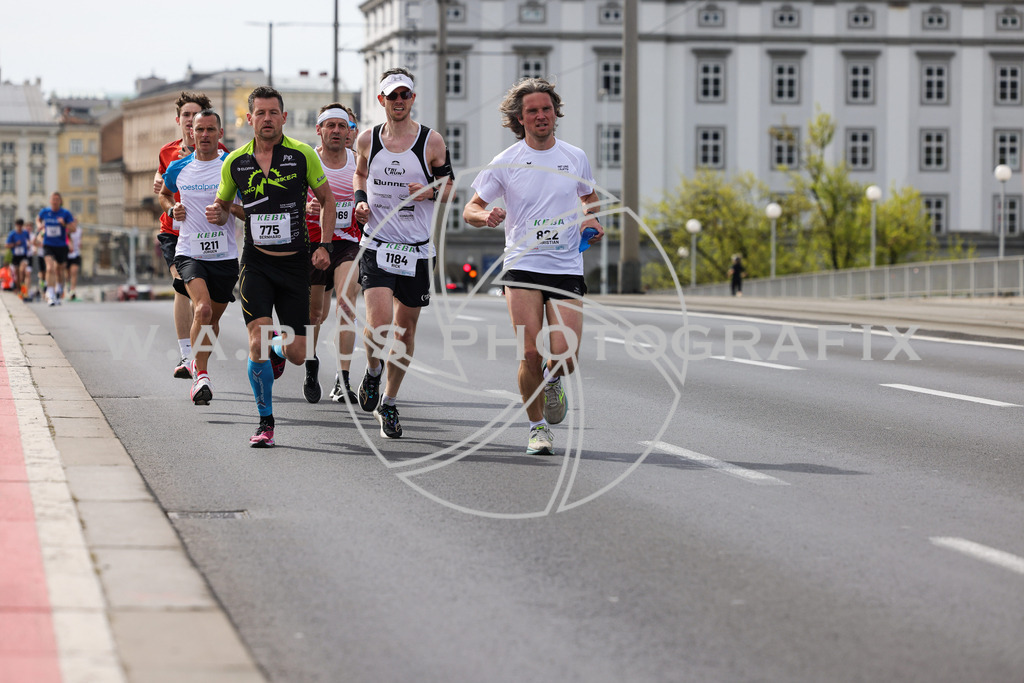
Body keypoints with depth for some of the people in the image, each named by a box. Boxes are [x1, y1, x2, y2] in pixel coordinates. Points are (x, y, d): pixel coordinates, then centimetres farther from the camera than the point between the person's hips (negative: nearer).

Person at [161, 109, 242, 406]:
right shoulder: (178, 168, 3)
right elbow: (164, 194, 25)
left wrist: (230, 207, -18)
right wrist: (173, 208, 4)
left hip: (225, 255, 1)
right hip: (189, 252, -1)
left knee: (212, 317, 13)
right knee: (203, 309, -23)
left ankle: (198, 364, 39)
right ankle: (201, 376, -18)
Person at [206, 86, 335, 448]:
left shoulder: (303, 155, -4)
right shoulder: (235, 162, 0)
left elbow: (327, 199, 7)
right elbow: (223, 207, 15)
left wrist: (324, 245, -4)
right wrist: (217, 215, -9)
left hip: (295, 262, 0)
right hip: (255, 263, 0)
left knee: (297, 354, 0)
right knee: (258, 343, -16)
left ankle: (278, 352, 39)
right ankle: (265, 422, -1)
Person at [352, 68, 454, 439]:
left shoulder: (432, 141, -3)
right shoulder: (367, 140, 2)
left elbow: (449, 182, 8)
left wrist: (432, 192, -14)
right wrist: (360, 200, 2)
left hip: (416, 249, 1)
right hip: (377, 244, -1)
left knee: (405, 328, 8)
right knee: (379, 322, -18)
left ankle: (388, 402, 25)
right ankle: (373, 372, 14)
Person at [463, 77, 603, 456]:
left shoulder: (575, 157, 7)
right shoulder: (506, 163, 0)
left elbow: (589, 197, 26)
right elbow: (470, 209, 4)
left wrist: (590, 220, 5)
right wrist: (485, 216, -19)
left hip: (567, 268, 2)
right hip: (523, 267, -2)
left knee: (565, 357, -10)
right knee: (531, 353, -10)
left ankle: (552, 380, 28)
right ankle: (538, 427, 9)